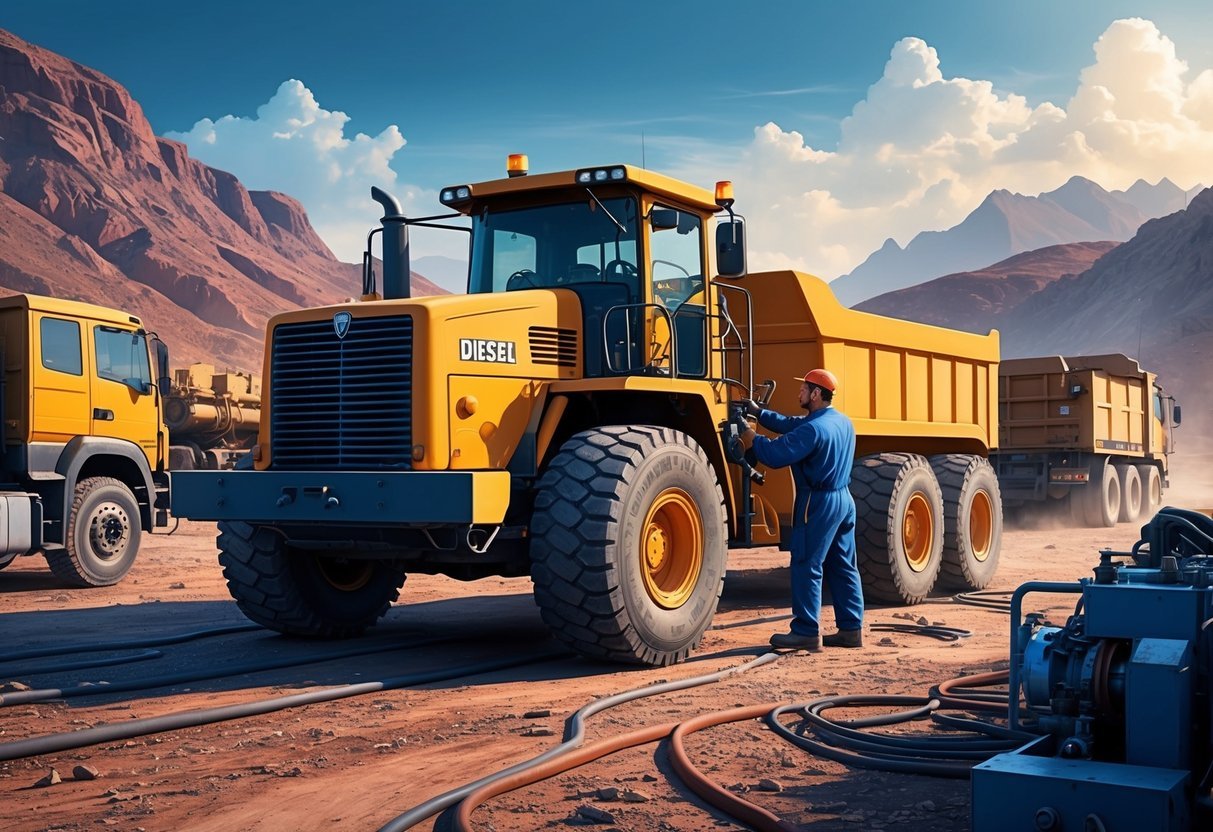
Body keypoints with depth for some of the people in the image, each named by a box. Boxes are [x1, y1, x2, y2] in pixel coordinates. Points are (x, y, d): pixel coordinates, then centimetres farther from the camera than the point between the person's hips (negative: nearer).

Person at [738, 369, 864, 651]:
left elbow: (776, 455, -23)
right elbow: (792, 425, 18)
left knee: (807, 566, -3)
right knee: (843, 567, 12)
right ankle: (851, 629, 14)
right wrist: (759, 413, 18)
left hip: (819, 503, -9)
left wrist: (753, 439, -5)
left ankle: (806, 632, -2)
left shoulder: (813, 429, -19)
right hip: (844, 500, 9)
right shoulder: (844, 423, 12)